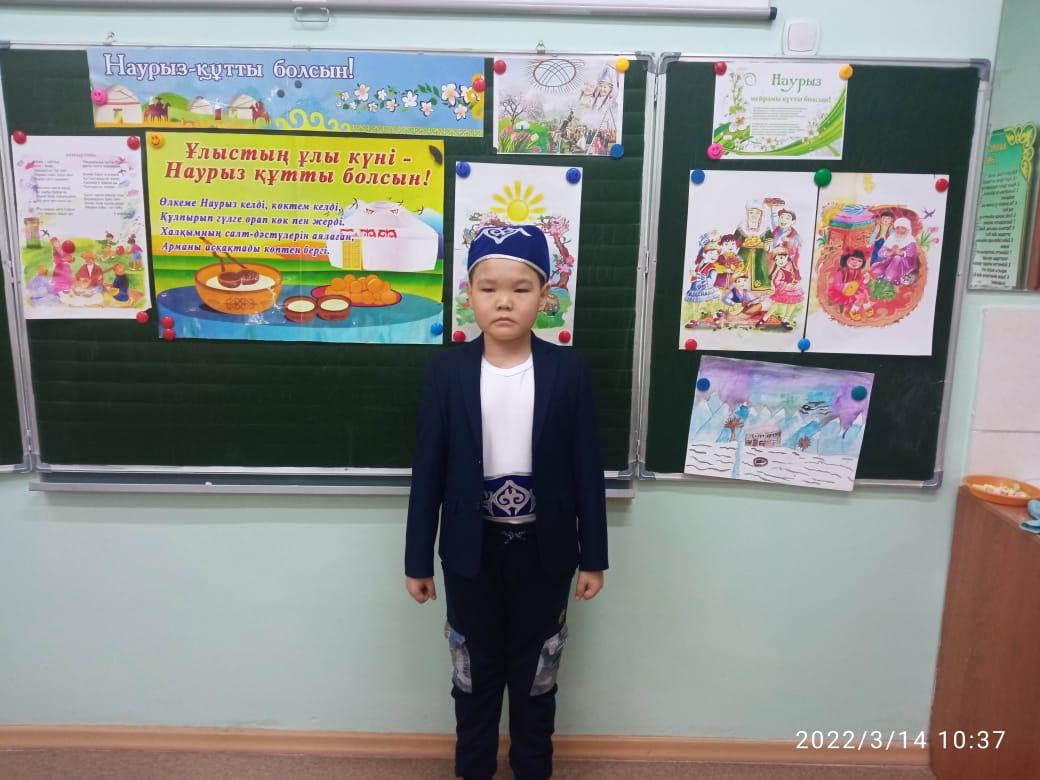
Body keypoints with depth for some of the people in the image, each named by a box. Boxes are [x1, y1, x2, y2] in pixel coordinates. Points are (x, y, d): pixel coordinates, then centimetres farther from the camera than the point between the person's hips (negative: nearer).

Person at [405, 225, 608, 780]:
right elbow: (428, 470, -4)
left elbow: (587, 467, -4)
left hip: (543, 548, 0)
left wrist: (592, 555, -2)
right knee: (476, 669, 19)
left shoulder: (568, 369, -9)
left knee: (534, 670, 18)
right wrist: (418, 558, -1)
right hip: (472, 548, 1)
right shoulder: (447, 370, -8)